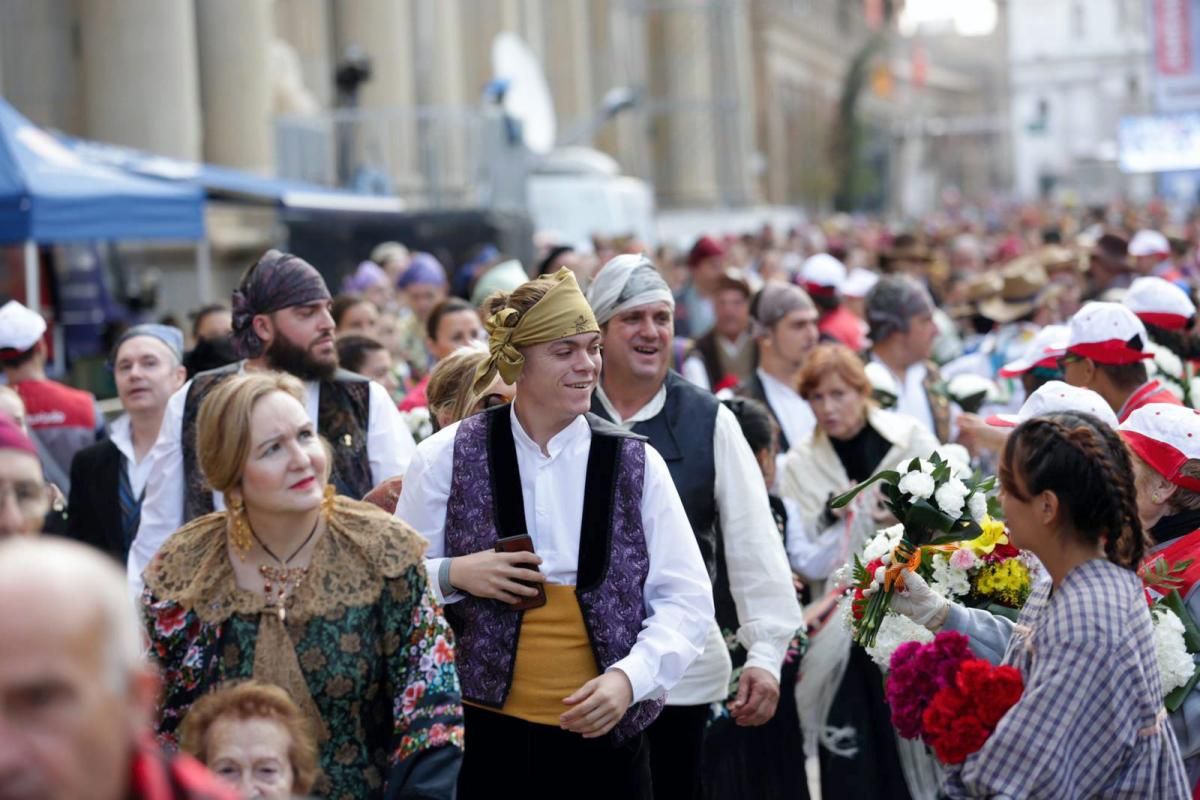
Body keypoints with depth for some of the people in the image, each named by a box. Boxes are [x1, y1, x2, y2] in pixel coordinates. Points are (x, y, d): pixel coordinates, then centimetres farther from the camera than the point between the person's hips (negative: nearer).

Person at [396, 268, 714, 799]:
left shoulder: (635, 463, 3)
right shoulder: (447, 457, 0)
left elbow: (686, 598, 1)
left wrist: (630, 677, -14)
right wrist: (454, 574, -13)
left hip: (603, 736, 1)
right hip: (483, 734, -1)